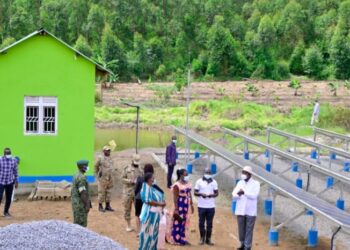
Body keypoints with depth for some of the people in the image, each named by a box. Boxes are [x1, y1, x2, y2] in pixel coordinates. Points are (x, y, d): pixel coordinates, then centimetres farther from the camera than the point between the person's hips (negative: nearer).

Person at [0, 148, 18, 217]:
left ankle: (6, 212, 25)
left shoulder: (14, 160, -2)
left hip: (10, 182, 3)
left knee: (9, 198, 8)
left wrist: (16, 182, 9)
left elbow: (15, 171, 8)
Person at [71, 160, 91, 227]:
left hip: (77, 203, 10)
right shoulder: (81, 178, -20)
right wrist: (87, 205, -20)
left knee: (78, 223, 14)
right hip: (81, 204, -10)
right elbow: (82, 193, -23)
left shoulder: (76, 176, 12)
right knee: (81, 224, -4)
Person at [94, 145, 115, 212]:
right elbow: (96, 166, 0)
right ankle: (100, 206, 8)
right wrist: (97, 174, 5)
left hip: (109, 178, 6)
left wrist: (111, 177, 15)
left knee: (108, 192, 10)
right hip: (102, 179, -6)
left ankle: (108, 206, 17)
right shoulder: (100, 158, -10)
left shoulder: (110, 158, 8)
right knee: (101, 192, -1)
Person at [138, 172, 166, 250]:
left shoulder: (152, 187, 10)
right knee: (148, 231, 0)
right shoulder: (146, 187, -15)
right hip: (150, 213, -9)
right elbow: (148, 200, -23)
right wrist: (160, 203, -19)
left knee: (154, 231, 15)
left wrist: (162, 203, -3)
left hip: (155, 213, 9)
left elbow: (158, 197, 17)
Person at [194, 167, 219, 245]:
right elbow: (195, 192, 2)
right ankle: (202, 238, 13)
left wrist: (211, 195, -14)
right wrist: (201, 194, -18)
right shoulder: (199, 181, 2)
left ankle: (208, 239, 11)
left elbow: (216, 193, 7)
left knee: (209, 224, 3)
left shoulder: (214, 182, 6)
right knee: (201, 223, 3)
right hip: (201, 206, -1)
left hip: (211, 206, 1)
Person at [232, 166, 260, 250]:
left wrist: (244, 192, -24)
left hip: (250, 211, -4)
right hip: (240, 210, 4)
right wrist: (238, 194, -21)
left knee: (249, 230, -3)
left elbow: (254, 195, -16)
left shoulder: (256, 184, -3)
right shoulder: (240, 183, 10)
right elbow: (234, 194, 1)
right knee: (241, 229, 10)